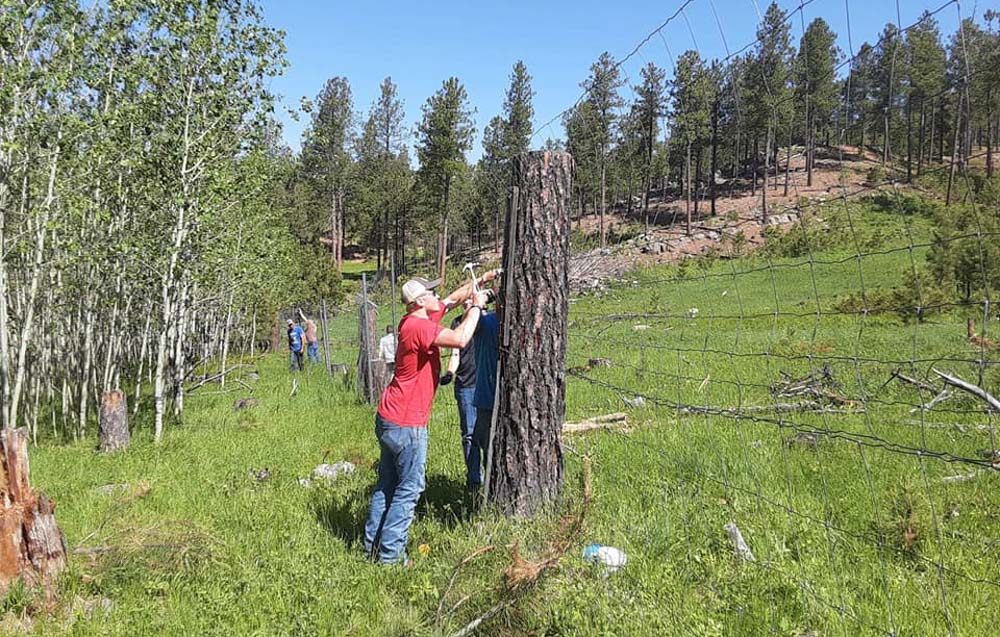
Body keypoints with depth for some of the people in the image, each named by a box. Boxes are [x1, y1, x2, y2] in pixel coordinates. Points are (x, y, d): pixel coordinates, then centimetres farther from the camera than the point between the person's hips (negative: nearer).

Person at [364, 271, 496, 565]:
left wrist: (481, 280, 13)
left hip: (388, 418, 10)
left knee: (387, 485, 17)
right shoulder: (418, 326, -20)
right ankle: (390, 553, 6)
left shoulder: (417, 319, 8)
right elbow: (460, 339, -31)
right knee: (409, 489, 0)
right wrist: (476, 306, -16)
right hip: (407, 424, -10)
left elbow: (453, 298, 20)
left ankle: (373, 545, 26)